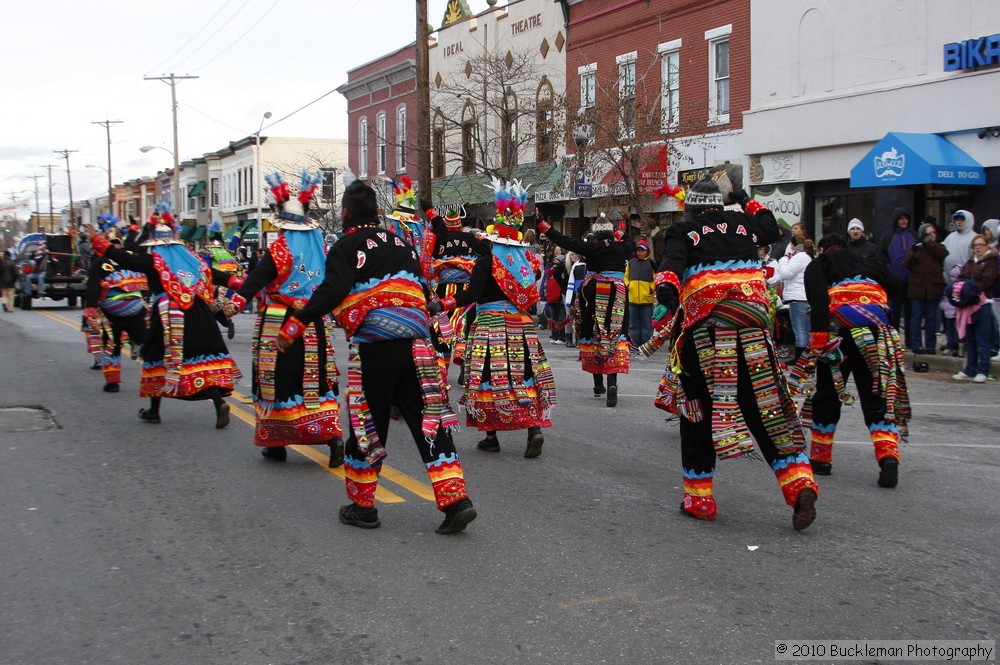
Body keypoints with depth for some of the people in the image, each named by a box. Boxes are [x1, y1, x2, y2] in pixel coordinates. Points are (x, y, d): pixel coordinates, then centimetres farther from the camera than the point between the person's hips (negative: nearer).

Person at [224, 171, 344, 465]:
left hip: (280, 323, -4)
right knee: (315, 380, 7)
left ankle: (276, 443, 14)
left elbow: (258, 277, -20)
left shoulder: (280, 249, -8)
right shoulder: (320, 247, 5)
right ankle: (333, 434, -8)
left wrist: (238, 300, -27)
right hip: (316, 325, 4)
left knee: (278, 380, 6)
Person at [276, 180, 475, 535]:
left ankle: (362, 506, 19)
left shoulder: (347, 246, -1)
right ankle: (456, 501, -1)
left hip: (374, 347, -5)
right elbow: (422, 290, 21)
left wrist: (296, 323, -16)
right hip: (416, 343, 5)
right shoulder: (401, 244, 18)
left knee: (366, 424, 8)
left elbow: (333, 291, -16)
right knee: (428, 420, 6)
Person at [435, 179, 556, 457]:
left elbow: (472, 294, -17)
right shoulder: (527, 260, 8)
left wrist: (443, 304, -15)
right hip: (521, 325, 5)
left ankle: (491, 435, 7)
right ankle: (535, 429, -6)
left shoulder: (486, 262, -8)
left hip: (490, 325, -5)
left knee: (490, 377, 2)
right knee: (524, 377, 7)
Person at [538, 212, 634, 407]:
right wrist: (622, 233, 39)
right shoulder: (621, 249, 0)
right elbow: (631, 244, 24)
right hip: (617, 300, 1)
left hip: (593, 299, -1)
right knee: (615, 335, -2)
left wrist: (542, 225, -4)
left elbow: (564, 241, -9)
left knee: (593, 335, 11)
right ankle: (612, 382, -23)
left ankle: (598, 384, 18)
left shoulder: (591, 248, -8)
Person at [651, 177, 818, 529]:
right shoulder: (743, 224, 16)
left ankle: (699, 498, 14)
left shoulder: (684, 232, 6)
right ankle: (799, 484, -4)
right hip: (752, 326, 3)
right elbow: (773, 230, 37)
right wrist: (749, 203, 47)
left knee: (698, 407, 9)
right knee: (766, 406, 8)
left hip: (703, 331, -2)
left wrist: (666, 286, -31)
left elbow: (673, 260, -15)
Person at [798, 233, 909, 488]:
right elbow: (895, 288, 18)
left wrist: (818, 338, -13)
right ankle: (888, 457, -12)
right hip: (876, 335, 3)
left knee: (827, 395, 12)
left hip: (840, 333, -3)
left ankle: (821, 458, 20)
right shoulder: (869, 264, 31)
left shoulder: (818, 265, 14)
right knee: (878, 396, 6)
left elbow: (819, 300, -5)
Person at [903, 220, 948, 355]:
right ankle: (917, 345, 5)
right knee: (916, 317, 0)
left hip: (934, 288, 1)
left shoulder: (938, 247, 10)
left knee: (931, 318, 6)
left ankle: (930, 345, 11)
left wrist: (930, 243, -10)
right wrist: (914, 254, -19)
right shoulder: (916, 247, 6)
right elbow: (907, 265, -2)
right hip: (917, 288, -1)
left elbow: (943, 254, -12)